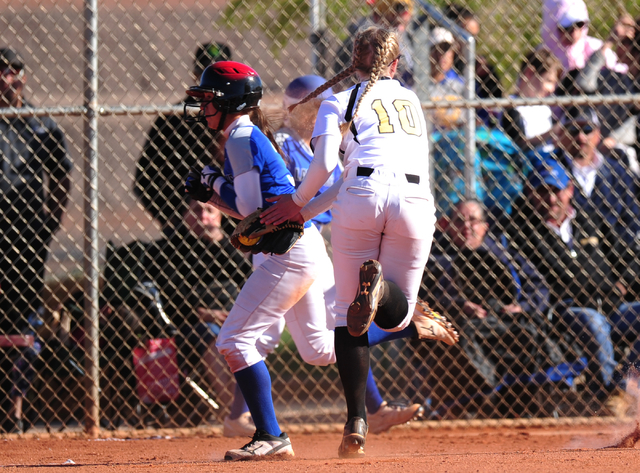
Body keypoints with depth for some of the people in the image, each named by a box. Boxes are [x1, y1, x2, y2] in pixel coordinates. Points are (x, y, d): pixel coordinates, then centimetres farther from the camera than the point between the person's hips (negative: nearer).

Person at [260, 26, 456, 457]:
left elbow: (325, 164, -2)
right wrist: (308, 211, 23)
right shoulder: (411, 101, 27)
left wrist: (299, 202, 18)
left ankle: (356, 422, -7)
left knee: (348, 315, 9)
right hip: (415, 198, 2)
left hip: (362, 196, -2)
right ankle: (381, 286, -25)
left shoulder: (340, 104, 15)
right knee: (397, 317, 13)